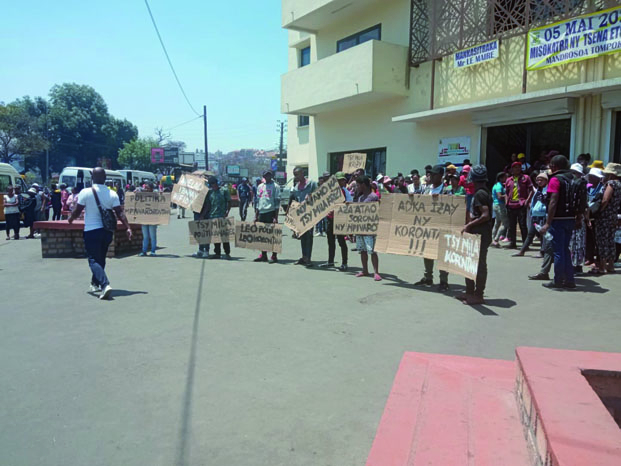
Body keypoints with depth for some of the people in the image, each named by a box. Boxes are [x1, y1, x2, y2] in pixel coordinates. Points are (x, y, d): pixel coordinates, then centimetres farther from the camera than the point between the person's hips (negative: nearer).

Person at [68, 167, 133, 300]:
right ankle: (95, 283, 36)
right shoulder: (112, 194, 0)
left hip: (91, 231, -4)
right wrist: (128, 228, -3)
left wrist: (71, 219, 16)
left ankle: (105, 285, -24)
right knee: (101, 258, 20)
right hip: (107, 231, 4)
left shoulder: (86, 192, -8)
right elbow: (120, 213, -5)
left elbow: (77, 211, -3)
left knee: (94, 260, -4)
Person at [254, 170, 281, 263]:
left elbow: (277, 203, -7)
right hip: (261, 213, 6)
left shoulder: (275, 186, -1)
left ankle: (274, 256, 2)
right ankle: (263, 255, 17)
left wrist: (276, 217, -13)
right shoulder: (260, 186, 16)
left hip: (271, 212, -6)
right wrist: (256, 215, 13)